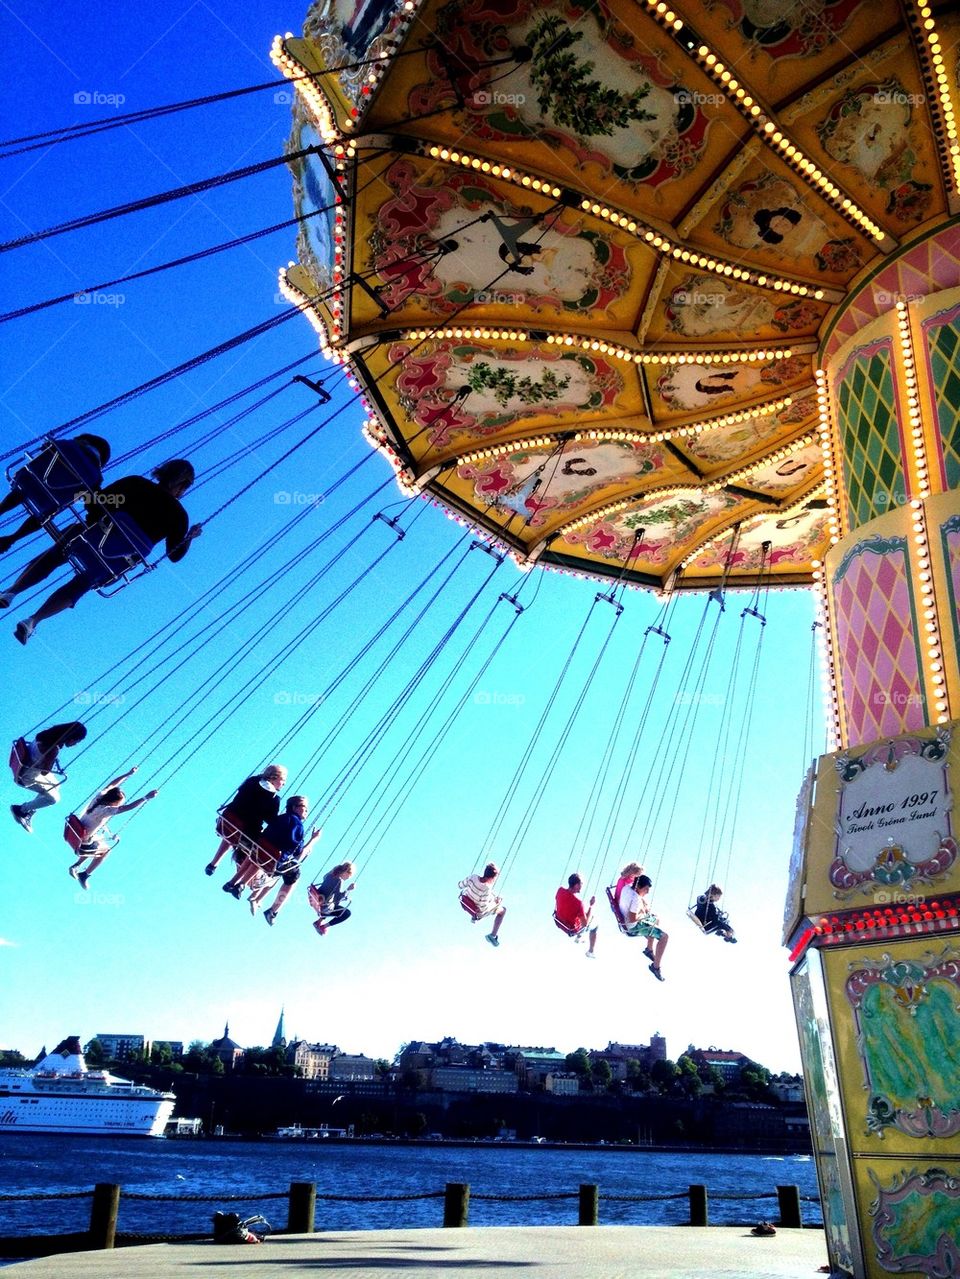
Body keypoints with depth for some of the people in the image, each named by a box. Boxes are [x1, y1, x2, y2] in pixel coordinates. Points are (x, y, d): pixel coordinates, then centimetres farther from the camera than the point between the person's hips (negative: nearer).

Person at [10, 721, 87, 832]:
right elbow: (44, 772, -28)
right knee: (54, 798, 0)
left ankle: (29, 811, 28)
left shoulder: (52, 733, -14)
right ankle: (20, 810, 15)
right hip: (27, 775, -9)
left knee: (56, 787, 23)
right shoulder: (53, 749, -37)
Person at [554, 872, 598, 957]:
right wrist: (591, 905, -21)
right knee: (594, 926, 21)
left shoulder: (560, 890, -21)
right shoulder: (578, 902, -39)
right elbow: (585, 923, -26)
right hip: (572, 930, -6)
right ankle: (590, 952, 37)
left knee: (582, 914, 33)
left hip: (560, 922, 6)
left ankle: (578, 937, 53)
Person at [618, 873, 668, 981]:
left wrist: (645, 907, 1)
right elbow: (633, 919, -32)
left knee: (656, 920, 32)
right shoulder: (636, 899, -33)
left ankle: (649, 949, 42)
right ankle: (655, 966, -1)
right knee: (665, 936, -12)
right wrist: (644, 913, -15)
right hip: (634, 926, -10)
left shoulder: (628, 887, -7)